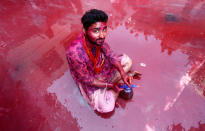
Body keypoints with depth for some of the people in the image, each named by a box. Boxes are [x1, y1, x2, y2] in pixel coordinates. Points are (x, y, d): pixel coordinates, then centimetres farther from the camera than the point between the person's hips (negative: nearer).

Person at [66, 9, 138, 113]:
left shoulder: (97, 38, -24)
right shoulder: (75, 53, -39)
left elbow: (110, 55, -9)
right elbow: (87, 80, -25)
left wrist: (123, 73, -22)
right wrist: (110, 85, -19)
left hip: (102, 65, 5)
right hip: (89, 79, -5)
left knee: (127, 60, 4)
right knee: (107, 107, -14)